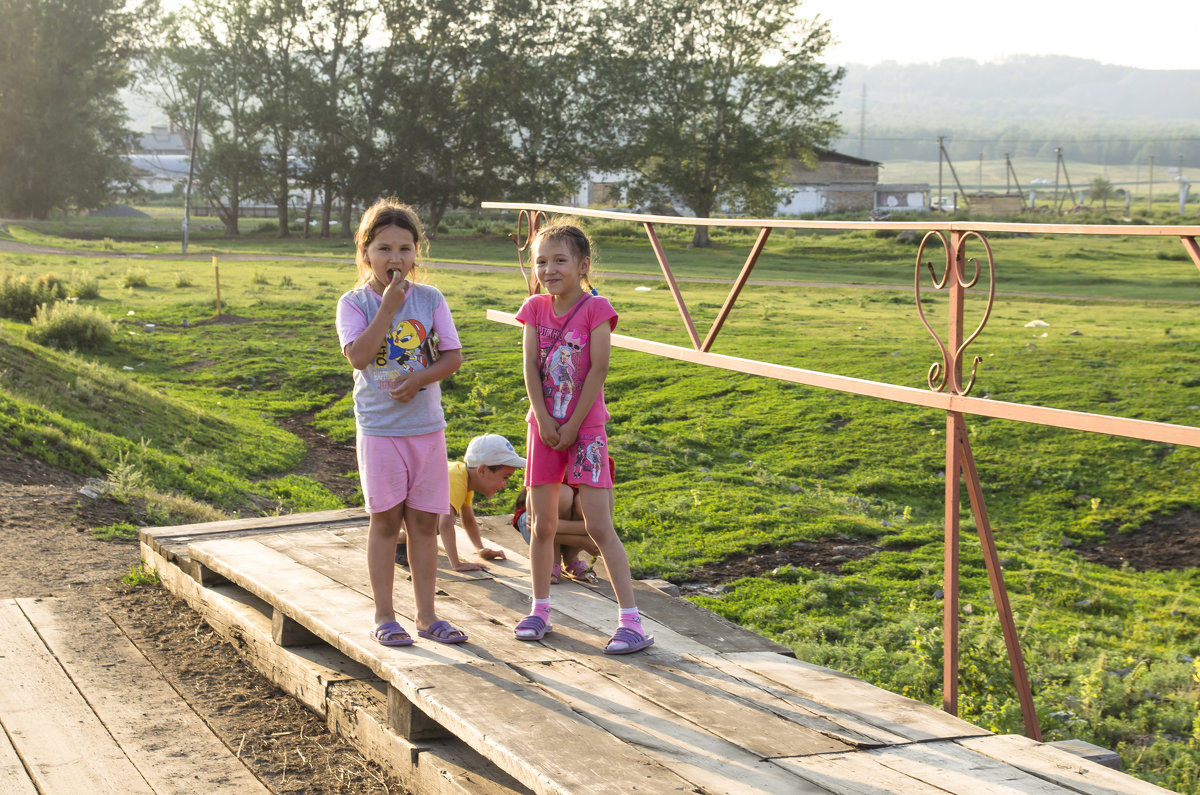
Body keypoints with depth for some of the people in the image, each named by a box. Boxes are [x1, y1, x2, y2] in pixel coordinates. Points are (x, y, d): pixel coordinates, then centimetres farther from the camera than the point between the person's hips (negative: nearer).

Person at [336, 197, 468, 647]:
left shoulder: (430, 299, 3)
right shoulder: (354, 303, -4)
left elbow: (453, 356, 0)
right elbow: (359, 357, -19)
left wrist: (419, 378, -16)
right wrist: (388, 307, -20)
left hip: (426, 425, 2)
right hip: (379, 428, -2)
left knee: (424, 522, 7)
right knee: (386, 519, 3)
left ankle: (426, 615, 16)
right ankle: (384, 617, 13)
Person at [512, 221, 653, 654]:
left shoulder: (596, 308, -8)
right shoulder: (536, 308, 4)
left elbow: (598, 369, -12)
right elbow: (530, 367, -1)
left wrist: (572, 426, -13)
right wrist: (545, 422, -11)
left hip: (585, 428, -4)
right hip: (544, 427, 4)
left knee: (599, 525, -8)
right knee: (543, 525, 9)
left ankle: (631, 619, -7)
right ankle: (540, 610, 23)